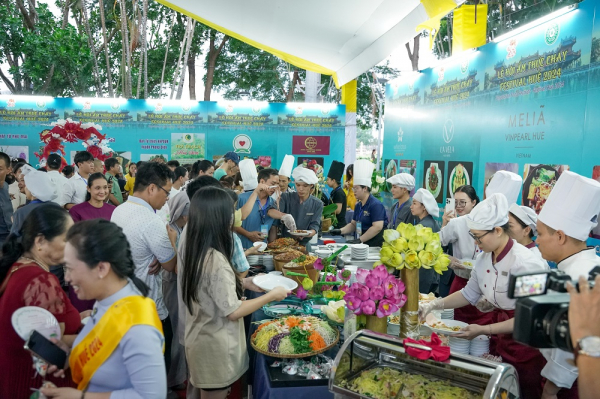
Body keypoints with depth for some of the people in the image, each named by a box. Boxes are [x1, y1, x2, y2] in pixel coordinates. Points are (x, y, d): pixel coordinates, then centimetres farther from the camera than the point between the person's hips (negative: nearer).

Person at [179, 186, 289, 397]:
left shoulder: (190, 245, -5)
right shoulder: (216, 260, -31)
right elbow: (233, 312, -24)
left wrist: (244, 283, 7)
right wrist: (271, 295, -14)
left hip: (199, 336, 8)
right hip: (215, 345, -7)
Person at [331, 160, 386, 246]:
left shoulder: (375, 204, -12)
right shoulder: (358, 205, 14)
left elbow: (377, 227, -20)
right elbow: (353, 224, 21)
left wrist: (360, 240, -20)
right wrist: (340, 231, 4)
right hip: (364, 244, 7)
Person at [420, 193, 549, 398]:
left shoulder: (526, 264, -25)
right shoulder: (484, 258, -3)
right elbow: (469, 294, 10)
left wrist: (483, 330, -22)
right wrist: (433, 305, 0)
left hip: (526, 345, -7)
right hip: (501, 340, 7)